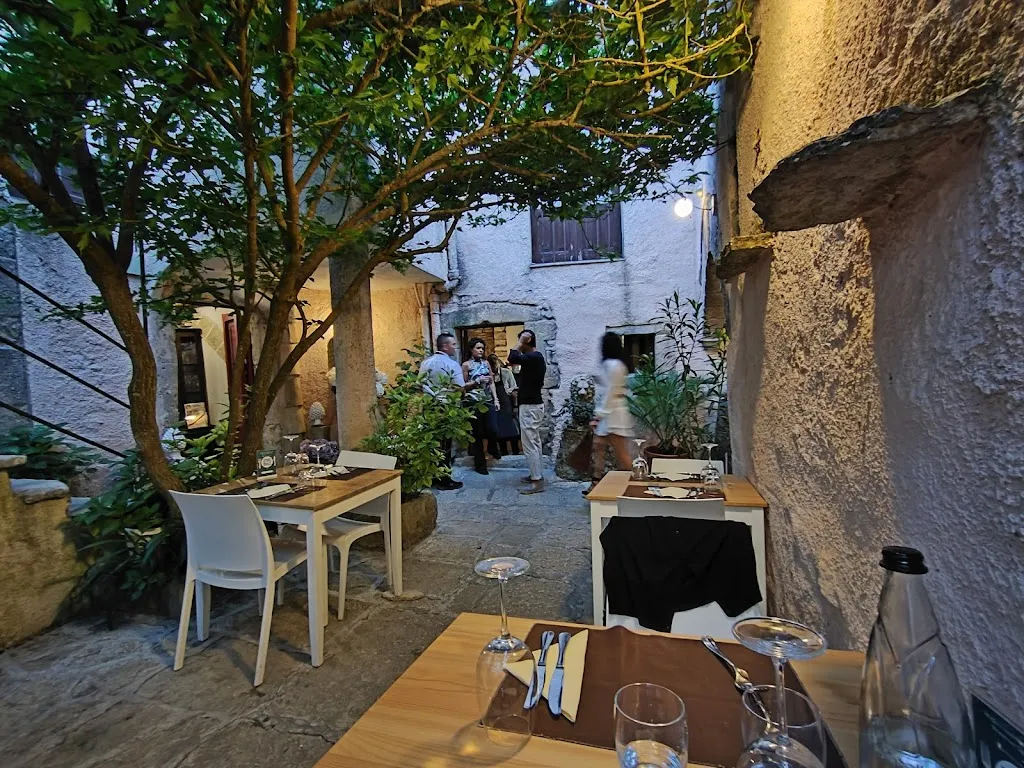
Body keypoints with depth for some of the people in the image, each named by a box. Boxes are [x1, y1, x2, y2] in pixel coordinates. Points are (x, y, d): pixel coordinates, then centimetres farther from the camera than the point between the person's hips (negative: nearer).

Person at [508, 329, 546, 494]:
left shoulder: (533, 357, -18)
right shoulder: (536, 357, 14)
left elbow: (512, 358, -33)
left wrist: (520, 341, -19)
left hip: (530, 406, -11)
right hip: (533, 404, 11)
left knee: (529, 444, -7)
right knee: (534, 442, 17)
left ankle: (537, 481, -3)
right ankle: (537, 474, 26)